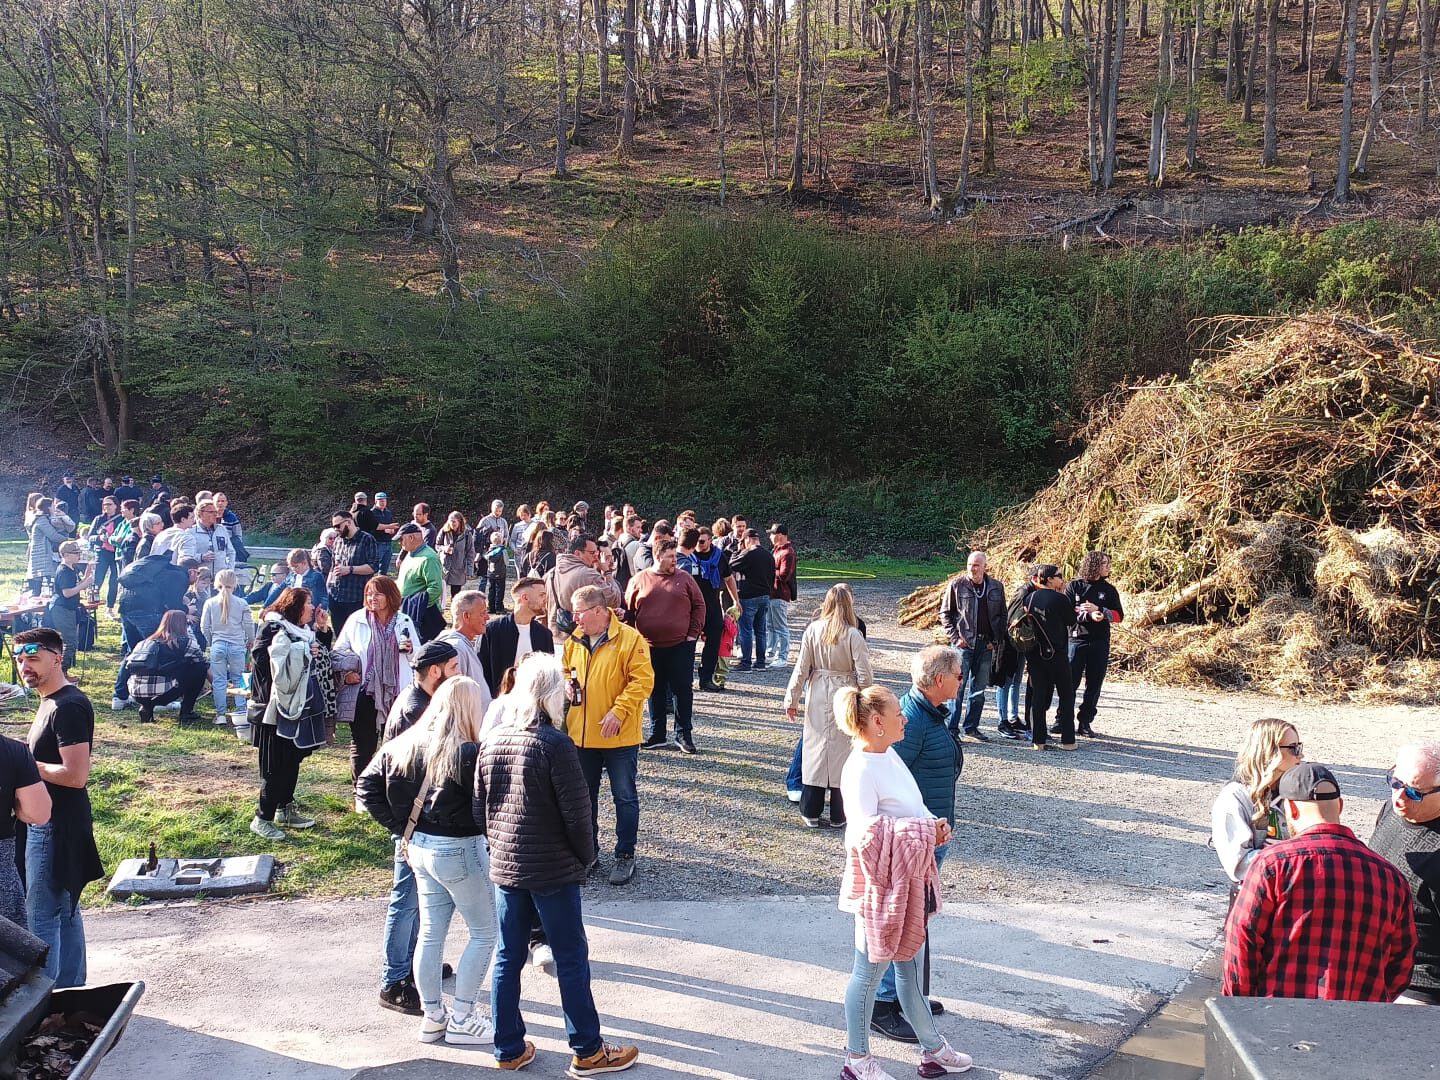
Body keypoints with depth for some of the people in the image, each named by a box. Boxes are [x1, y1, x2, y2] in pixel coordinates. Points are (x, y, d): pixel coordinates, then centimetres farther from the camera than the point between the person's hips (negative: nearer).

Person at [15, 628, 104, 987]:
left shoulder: (68, 707, -20)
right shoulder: (51, 701, 11)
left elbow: (76, 775, -25)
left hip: (55, 828, -10)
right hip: (49, 824, 10)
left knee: (41, 919, -3)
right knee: (65, 912, 17)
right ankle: (71, 990, 28)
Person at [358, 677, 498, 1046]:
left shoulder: (404, 745, 1)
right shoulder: (469, 753, -20)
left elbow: (366, 785, 5)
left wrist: (400, 827, 6)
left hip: (419, 846, 7)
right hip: (458, 850, -7)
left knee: (430, 932, 18)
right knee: (484, 933, 10)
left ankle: (432, 1016, 28)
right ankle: (461, 1020, 14)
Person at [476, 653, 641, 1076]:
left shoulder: (492, 740, 1)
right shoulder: (555, 744, -18)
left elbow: (479, 806, 7)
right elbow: (576, 813, -16)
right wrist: (586, 856, -1)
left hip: (504, 864, 6)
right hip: (553, 869, -6)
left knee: (508, 958, 15)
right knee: (571, 960, 6)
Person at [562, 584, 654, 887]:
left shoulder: (629, 638, -14)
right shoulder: (574, 640, 5)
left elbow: (643, 680, -15)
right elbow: (565, 671, 20)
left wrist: (619, 711, -21)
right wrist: (567, 686, -2)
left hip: (620, 736, -6)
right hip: (581, 734, 6)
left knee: (625, 796, 6)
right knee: (584, 795, 16)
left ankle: (625, 856, 18)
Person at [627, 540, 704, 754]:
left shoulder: (684, 579, 3)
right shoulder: (639, 580, 3)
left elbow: (699, 606, 5)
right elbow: (629, 610, 7)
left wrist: (693, 632, -2)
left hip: (681, 645, -1)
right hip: (650, 647, 1)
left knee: (683, 689, 2)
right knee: (656, 691, 10)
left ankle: (684, 734, 11)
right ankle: (657, 734, 20)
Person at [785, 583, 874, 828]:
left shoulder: (813, 630, -6)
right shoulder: (853, 635, -13)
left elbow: (801, 668, -3)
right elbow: (864, 674, -12)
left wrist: (792, 698, 6)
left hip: (818, 695, 2)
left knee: (814, 748, 11)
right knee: (842, 752, 8)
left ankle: (811, 812, 18)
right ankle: (838, 815, 15)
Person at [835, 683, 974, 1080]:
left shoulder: (889, 754, 6)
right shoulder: (860, 769, -21)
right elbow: (866, 834, -27)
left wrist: (934, 824, -4)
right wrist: (926, 830, -24)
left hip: (910, 882, 9)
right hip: (880, 886, -9)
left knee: (910, 965, 21)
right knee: (870, 970, 7)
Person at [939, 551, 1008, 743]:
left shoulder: (996, 588, 5)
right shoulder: (957, 585, -3)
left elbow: (1002, 616, 12)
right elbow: (944, 613, 2)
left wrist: (996, 641, 1)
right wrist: (955, 637, -7)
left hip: (986, 645, 4)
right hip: (963, 643, -3)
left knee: (979, 688, 10)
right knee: (958, 686, -5)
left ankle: (971, 727, 21)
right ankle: (952, 728, 2)